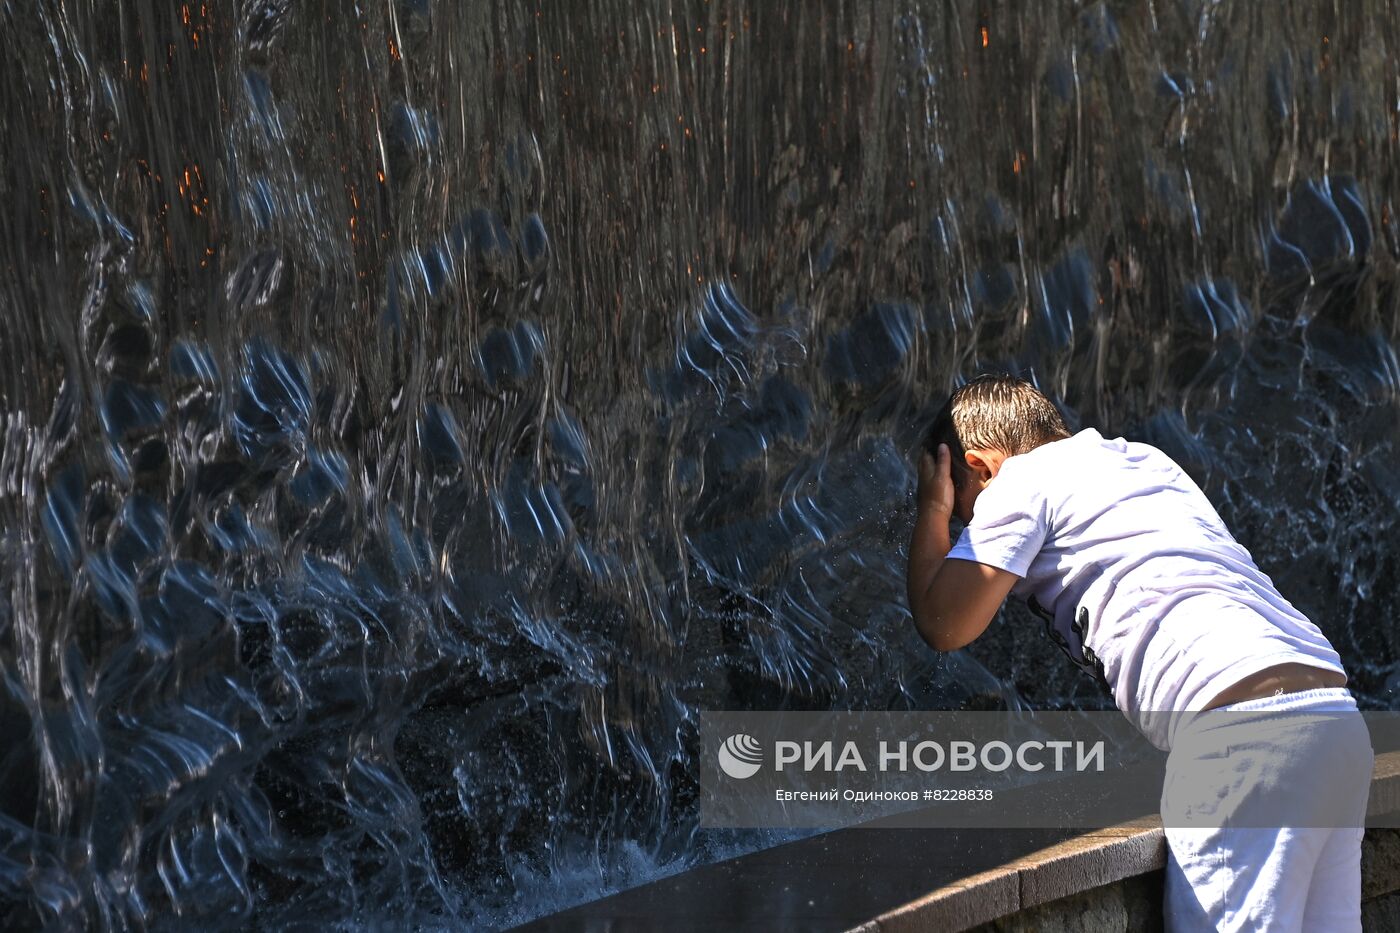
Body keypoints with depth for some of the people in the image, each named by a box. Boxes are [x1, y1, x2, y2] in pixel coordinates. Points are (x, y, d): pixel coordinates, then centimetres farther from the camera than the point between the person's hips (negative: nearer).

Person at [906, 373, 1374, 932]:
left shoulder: (1022, 481, 7)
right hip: (1334, 709, 9)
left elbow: (945, 625, 7)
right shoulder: (1144, 461, 30)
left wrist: (933, 512, 19)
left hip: (1240, 723, -9)